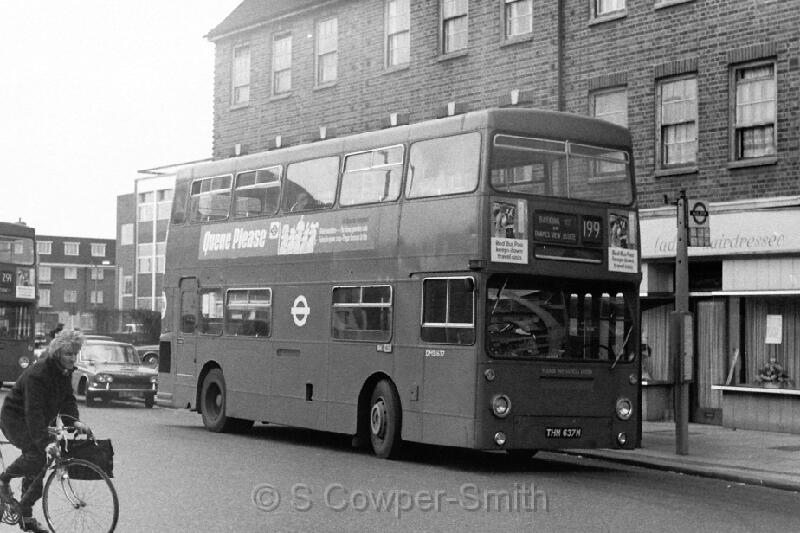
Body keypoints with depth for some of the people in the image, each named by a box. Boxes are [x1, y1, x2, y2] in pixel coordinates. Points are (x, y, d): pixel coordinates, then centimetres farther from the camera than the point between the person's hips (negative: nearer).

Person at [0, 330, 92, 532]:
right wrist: (45, 442, -46)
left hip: (36, 422, 8)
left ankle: (26, 516, 16)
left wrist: (74, 420, -22)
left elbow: (67, 398, -1)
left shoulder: (65, 371, -3)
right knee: (36, 455, -30)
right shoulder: (37, 374, -30)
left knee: (36, 469, 5)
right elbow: (33, 411, -37)